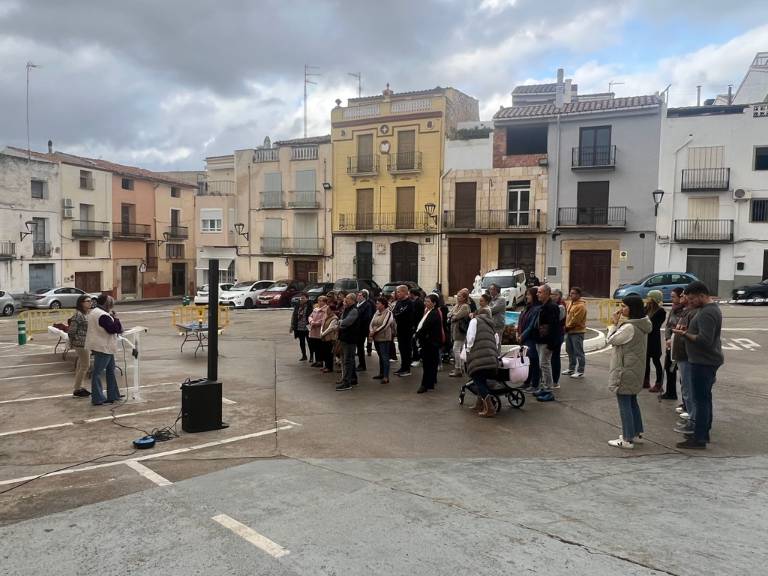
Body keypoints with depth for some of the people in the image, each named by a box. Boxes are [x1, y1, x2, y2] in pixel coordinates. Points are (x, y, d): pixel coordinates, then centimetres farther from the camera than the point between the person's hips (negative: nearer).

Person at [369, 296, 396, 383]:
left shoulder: (388, 313, -11)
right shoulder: (377, 313, 11)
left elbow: (384, 326, -19)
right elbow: (372, 323, 6)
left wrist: (374, 332, -15)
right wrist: (371, 332, -12)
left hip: (384, 338, -7)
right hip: (376, 338, 7)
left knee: (385, 357, -6)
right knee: (380, 356, 17)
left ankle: (386, 377, -4)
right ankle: (381, 373, 28)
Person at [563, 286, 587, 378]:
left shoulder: (581, 306, -17)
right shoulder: (570, 303, 11)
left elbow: (575, 320, -20)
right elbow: (566, 314, 17)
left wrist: (568, 326, -10)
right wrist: (566, 326, 6)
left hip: (577, 332, -9)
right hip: (569, 331, 9)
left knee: (578, 352, -2)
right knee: (570, 351, 17)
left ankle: (580, 371, 4)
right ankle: (571, 368, 29)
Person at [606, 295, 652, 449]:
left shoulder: (629, 327, -24)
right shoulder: (641, 325, 6)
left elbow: (611, 340, -14)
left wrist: (615, 323, -7)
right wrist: (619, 323, 4)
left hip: (625, 371, -10)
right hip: (634, 370, 10)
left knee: (624, 405, -2)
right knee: (632, 401, 21)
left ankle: (627, 440, 5)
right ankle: (637, 432, 32)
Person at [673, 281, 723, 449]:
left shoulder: (707, 313, -20)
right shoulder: (710, 309, 14)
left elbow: (704, 340, -27)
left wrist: (685, 334, -17)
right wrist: (687, 332, 7)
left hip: (703, 362, -11)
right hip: (705, 361, 11)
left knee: (701, 399, -7)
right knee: (705, 398, 17)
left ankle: (699, 438, -3)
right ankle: (703, 432, 28)